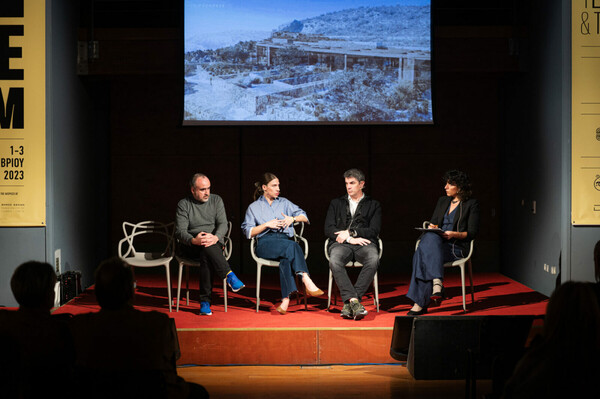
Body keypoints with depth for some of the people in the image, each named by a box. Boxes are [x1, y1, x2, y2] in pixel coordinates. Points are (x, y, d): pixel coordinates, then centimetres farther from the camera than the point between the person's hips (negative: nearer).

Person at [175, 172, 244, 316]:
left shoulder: (216, 200, 11)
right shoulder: (183, 205, 5)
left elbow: (223, 224, 0)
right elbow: (180, 231, -6)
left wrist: (215, 237, -25)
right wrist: (194, 240, -29)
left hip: (215, 244, 1)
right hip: (190, 248, -1)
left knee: (206, 257, -35)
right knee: (206, 248, -37)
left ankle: (205, 301, -35)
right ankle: (229, 275, -40)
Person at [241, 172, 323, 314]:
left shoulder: (284, 203, 26)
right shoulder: (254, 207, 19)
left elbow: (304, 217, 21)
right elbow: (248, 232, 8)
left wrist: (293, 218, 1)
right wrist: (267, 224, -3)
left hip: (285, 239, 2)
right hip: (266, 243, -2)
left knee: (286, 258, -37)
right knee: (292, 246, -36)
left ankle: (286, 299, -49)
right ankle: (307, 281, -49)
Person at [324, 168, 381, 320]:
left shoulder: (373, 205, 19)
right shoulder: (336, 203, 23)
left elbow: (374, 231, 6)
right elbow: (328, 229, 10)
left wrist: (351, 232, -6)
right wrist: (350, 239, -5)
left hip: (364, 243, 0)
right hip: (341, 243, 1)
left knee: (373, 260, -37)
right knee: (334, 262, -37)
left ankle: (349, 303, -38)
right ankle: (354, 301, -43)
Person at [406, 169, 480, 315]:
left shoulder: (471, 204, 5)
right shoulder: (442, 201, 22)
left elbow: (472, 233, -1)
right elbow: (433, 223, 22)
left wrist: (454, 234, -16)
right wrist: (431, 228, 0)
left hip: (457, 247, -5)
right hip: (437, 243, 5)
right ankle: (437, 283, -45)